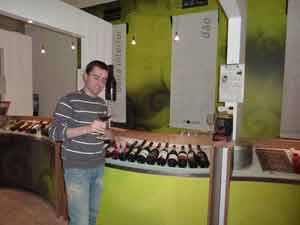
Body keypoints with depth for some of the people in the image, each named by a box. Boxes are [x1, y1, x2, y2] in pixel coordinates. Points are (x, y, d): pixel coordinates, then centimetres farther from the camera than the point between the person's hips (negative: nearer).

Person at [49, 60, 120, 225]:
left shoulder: (102, 103, 9)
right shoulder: (69, 100, -11)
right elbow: (54, 133, -18)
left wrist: (115, 137, 2)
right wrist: (86, 128, -30)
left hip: (98, 167, 6)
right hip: (77, 169, -6)